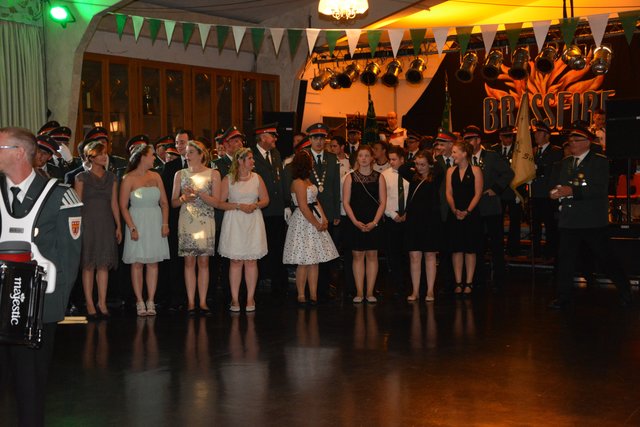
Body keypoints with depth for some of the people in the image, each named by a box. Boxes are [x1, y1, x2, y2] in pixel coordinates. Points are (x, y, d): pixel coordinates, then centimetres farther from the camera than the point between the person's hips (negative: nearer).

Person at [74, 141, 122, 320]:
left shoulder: (111, 177, 12)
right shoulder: (82, 177, 1)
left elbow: (114, 203, 11)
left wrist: (118, 226, 7)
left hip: (106, 224, 3)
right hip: (88, 223, -3)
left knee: (104, 265, 3)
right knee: (88, 265, -1)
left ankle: (102, 302, 8)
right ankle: (89, 304, 4)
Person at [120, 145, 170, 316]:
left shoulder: (155, 177, 9)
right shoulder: (128, 179, -3)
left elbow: (164, 202, 10)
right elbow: (123, 206, -6)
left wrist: (165, 223, -2)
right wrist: (132, 228, -13)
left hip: (155, 223, 4)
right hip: (137, 223, -4)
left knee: (153, 263, 3)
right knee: (137, 263, 0)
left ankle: (151, 301, 7)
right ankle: (140, 302, 6)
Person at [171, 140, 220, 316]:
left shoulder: (213, 174, 4)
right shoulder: (180, 174, 9)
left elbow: (216, 202, -3)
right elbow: (173, 202, 9)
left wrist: (199, 193, -16)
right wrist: (184, 198, -12)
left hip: (206, 222, -1)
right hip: (186, 221, 1)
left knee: (204, 262, 0)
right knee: (189, 261, -1)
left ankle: (203, 302, 4)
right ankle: (190, 302, 3)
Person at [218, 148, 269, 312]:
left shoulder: (257, 178, 9)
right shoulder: (228, 179, 0)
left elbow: (265, 199, 11)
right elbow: (220, 203, -4)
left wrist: (255, 205, -8)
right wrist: (239, 206, -14)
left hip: (253, 223, 3)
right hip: (234, 223, -2)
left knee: (251, 261, 1)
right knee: (236, 261, -1)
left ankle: (250, 299, 7)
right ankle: (235, 299, 4)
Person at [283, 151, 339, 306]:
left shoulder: (307, 180, 13)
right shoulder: (298, 183, -15)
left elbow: (315, 200, 13)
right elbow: (304, 208, -17)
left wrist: (324, 219, 1)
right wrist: (317, 224, -12)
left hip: (314, 220, 9)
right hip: (304, 222, -9)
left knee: (314, 260, 8)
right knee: (304, 262, -4)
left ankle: (313, 294, 11)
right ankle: (301, 296, 4)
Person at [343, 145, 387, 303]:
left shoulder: (379, 177, 4)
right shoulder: (350, 177, 3)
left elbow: (383, 202, 1)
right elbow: (346, 202, 0)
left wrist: (374, 222, -10)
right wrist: (356, 222, -11)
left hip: (374, 223, 0)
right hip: (355, 223, 0)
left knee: (372, 256, 2)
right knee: (357, 256, 1)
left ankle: (370, 292, 7)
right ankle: (359, 293, 6)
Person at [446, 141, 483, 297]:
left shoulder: (475, 170, -1)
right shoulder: (451, 171, 10)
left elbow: (478, 193, -5)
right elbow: (449, 193, 5)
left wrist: (467, 211, -15)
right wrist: (455, 210, -11)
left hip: (471, 214, -3)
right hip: (454, 215, 3)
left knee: (470, 249, 1)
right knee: (456, 249, 2)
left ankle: (468, 283, 7)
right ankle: (458, 283, 8)